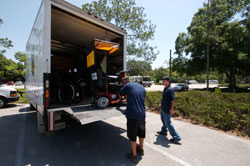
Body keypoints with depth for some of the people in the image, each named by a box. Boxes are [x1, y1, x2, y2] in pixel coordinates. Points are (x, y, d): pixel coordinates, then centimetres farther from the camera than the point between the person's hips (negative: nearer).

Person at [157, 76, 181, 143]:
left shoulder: (170, 89, -20)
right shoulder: (165, 88, 8)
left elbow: (173, 99, -23)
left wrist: (172, 108, -25)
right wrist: (162, 104, 23)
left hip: (167, 109, -10)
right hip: (163, 108, 10)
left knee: (168, 123, -4)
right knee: (163, 120, 24)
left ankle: (176, 137, 7)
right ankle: (164, 131, 43)